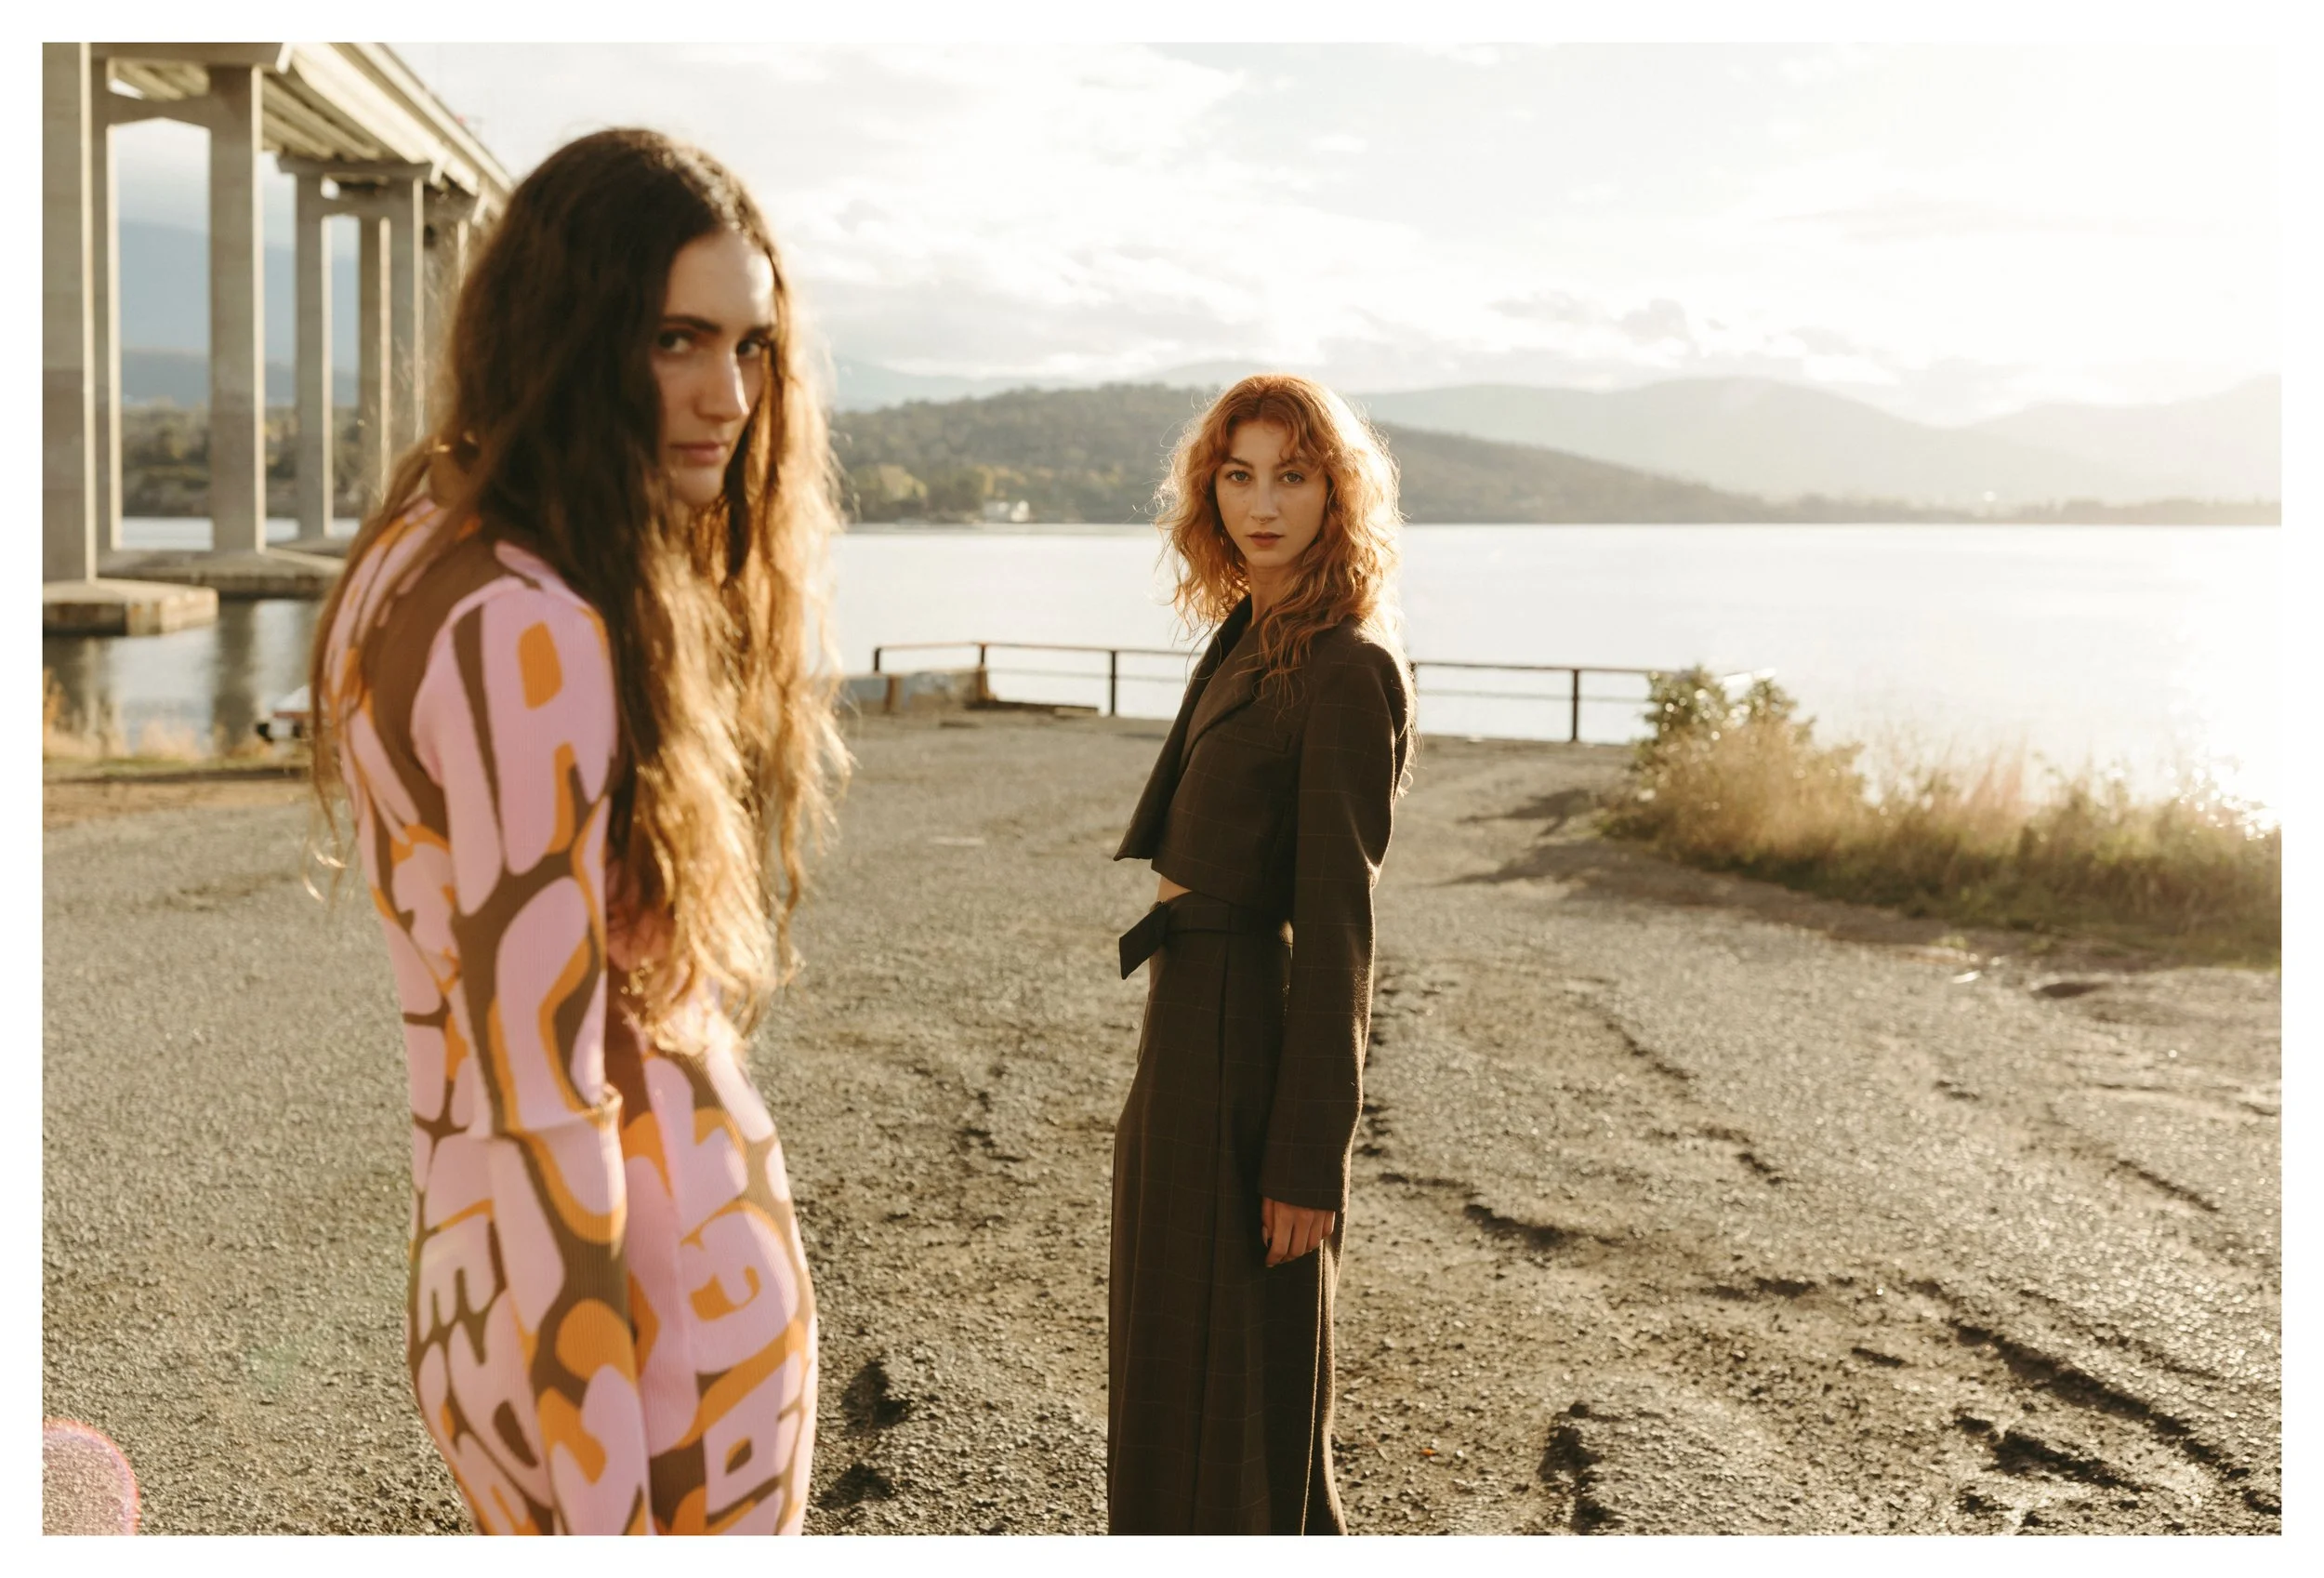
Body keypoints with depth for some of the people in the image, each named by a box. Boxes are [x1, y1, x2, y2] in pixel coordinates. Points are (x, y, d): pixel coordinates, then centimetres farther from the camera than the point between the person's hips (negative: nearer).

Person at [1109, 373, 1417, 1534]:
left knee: (1239, 1377, 5)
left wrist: (1309, 1159, -19)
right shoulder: (1245, 637, 10)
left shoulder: (1349, 672, -17)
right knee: (1170, 1349, 22)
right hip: (1186, 1020, 9)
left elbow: (1337, 925, -19)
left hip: (1250, 1043, -9)